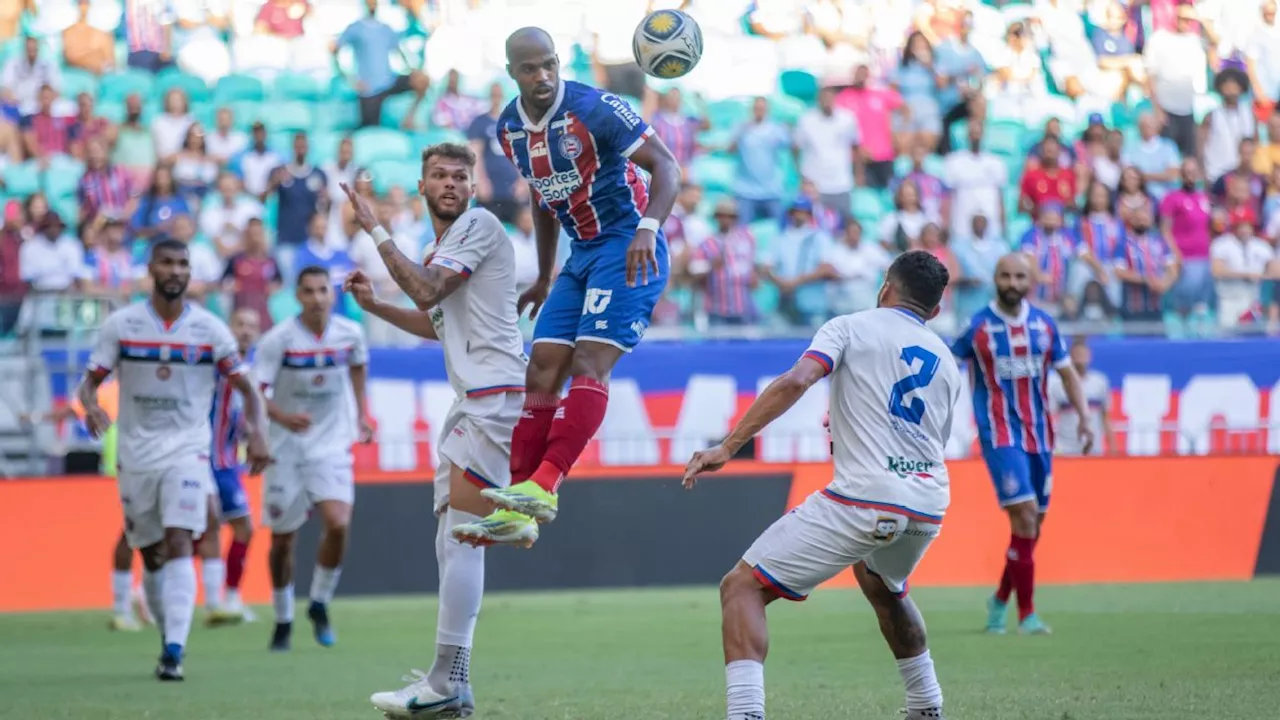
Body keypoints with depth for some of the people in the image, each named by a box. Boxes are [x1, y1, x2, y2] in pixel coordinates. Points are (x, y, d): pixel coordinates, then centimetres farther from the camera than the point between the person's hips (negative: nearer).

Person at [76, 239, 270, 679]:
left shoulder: (209, 329, -2)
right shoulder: (121, 325, -1)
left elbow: (246, 387, 3)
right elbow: (90, 381, 1)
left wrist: (256, 432, -14)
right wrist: (91, 405, -22)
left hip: (188, 451, -2)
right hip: (137, 455, 2)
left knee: (179, 545, -18)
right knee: (152, 556, 8)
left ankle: (174, 652, -22)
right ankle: (169, 636, 28)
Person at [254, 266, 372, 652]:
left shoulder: (350, 334, -4)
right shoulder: (279, 339, -13)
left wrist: (362, 415, 16)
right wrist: (283, 417, -34)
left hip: (331, 445, 1)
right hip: (286, 447, -1)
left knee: (338, 523, -20)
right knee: (282, 538, 5)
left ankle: (319, 605, 2)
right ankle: (283, 620, 25)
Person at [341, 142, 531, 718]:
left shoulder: (478, 226, -6)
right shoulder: (443, 246, 22)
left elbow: (427, 291, -19)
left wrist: (375, 230, -13)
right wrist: (373, 306, 22)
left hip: (495, 395, -10)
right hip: (471, 402, 10)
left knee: (461, 536, -14)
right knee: (450, 539, 7)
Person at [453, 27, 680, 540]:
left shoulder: (596, 109, -16)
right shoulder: (510, 128, 5)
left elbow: (665, 166, -19)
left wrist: (647, 227, -35)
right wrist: (545, 278, 23)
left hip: (628, 248, -8)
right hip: (582, 255, 8)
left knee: (588, 363, -21)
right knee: (541, 373, 1)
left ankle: (543, 487, -28)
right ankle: (518, 511, 1)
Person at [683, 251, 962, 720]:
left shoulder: (851, 327, 7)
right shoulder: (946, 361, 23)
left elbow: (796, 382, -11)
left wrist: (727, 448, -13)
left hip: (864, 498, -6)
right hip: (929, 506, 6)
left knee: (742, 588, -2)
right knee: (879, 582, 39)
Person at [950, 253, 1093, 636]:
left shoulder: (1045, 325, 6)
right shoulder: (978, 327, -5)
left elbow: (1067, 373, 13)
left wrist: (1084, 418, 1)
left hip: (1039, 435, 5)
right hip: (999, 435, -5)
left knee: (1033, 524, 8)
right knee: (1024, 515, -17)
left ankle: (1000, 600, 29)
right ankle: (1026, 614, -12)